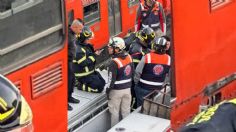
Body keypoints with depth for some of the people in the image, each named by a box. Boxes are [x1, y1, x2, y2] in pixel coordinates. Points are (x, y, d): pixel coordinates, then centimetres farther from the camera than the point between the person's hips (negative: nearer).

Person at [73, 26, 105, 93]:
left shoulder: (87, 46, 6)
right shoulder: (78, 49, -25)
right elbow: (84, 63, -28)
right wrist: (94, 55, -22)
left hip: (91, 71, 10)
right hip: (83, 75, -10)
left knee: (102, 82, 13)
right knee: (99, 88, -13)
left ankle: (84, 83, 15)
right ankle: (81, 86, -2)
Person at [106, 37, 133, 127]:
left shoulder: (114, 63, -25)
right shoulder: (129, 57, -4)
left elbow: (111, 79, -21)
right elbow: (132, 73, 7)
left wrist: (108, 90, -8)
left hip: (116, 90, -6)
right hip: (127, 88, 6)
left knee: (115, 112, 9)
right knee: (126, 111, 17)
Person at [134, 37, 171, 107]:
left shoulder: (147, 57, -18)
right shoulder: (168, 59, -9)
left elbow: (138, 72, -10)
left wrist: (136, 82, 7)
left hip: (143, 88, -3)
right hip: (158, 89, 3)